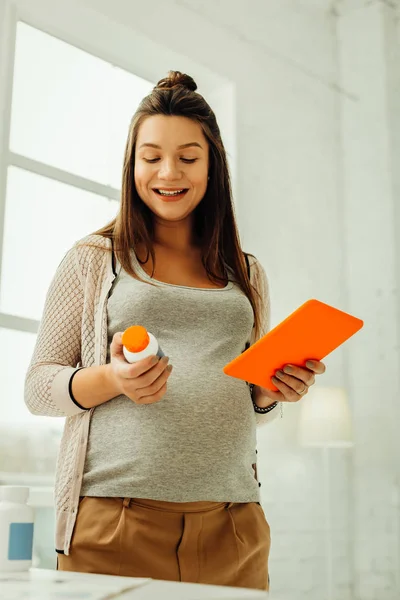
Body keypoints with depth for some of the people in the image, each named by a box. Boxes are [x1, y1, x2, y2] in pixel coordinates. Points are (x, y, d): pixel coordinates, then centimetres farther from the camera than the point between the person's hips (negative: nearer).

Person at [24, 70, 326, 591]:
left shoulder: (248, 274, 14)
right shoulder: (93, 259, 5)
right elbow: (38, 386, 4)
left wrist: (273, 392, -1)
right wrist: (112, 380, -15)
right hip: (116, 513, -2)